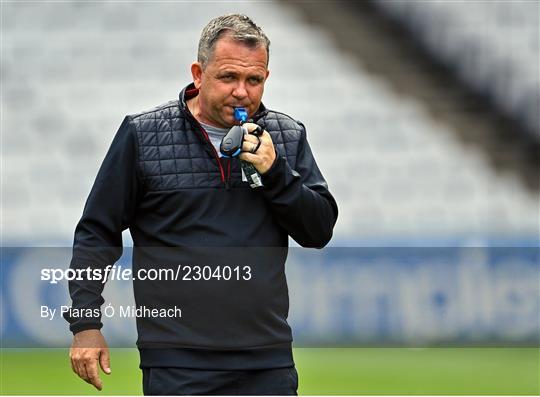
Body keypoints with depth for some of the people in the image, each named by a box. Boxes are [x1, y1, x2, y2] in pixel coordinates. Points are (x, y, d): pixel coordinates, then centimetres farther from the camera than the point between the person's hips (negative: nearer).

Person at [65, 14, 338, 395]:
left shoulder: (288, 136, 9)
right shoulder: (143, 134, 0)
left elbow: (320, 231, 6)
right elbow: (97, 233, 4)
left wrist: (274, 172, -9)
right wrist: (85, 323, -3)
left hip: (270, 362, 3)